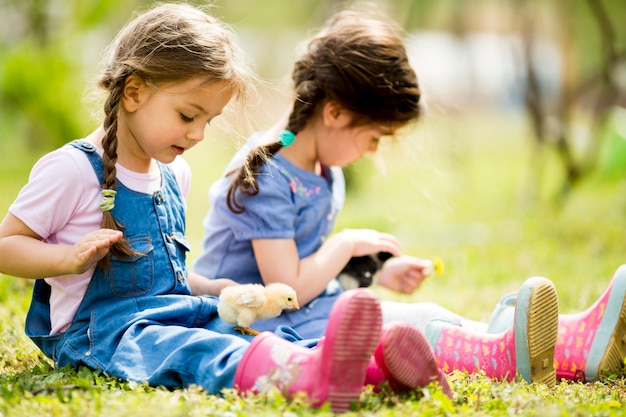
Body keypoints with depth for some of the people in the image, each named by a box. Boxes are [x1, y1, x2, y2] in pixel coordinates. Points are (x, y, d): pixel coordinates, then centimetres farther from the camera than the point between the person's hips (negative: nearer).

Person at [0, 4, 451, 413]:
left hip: (173, 313, 8)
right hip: (101, 329, -8)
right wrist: (72, 257, -20)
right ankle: (307, 374, -67)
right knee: (182, 350, -38)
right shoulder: (72, 170, -8)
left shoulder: (174, 174, 17)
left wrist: (210, 289, 14)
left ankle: (372, 361, -45)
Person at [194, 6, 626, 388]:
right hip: (258, 323, -9)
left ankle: (574, 349, -24)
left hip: (314, 308, 9)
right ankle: (501, 357, -53)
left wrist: (380, 272, 13)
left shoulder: (324, 171, 12)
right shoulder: (265, 179, -20)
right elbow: (290, 289, -23)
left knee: (424, 315, -10)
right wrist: (347, 244, -11)